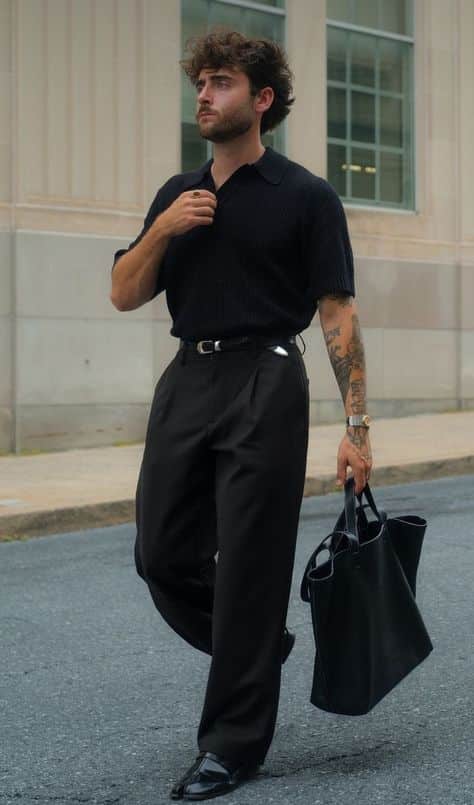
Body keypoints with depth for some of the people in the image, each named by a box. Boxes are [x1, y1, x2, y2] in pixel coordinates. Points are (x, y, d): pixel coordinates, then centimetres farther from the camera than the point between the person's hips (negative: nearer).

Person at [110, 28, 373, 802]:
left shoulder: (306, 196, -4)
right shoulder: (178, 194, 14)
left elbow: (339, 315, -6)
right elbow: (125, 295, 10)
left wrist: (356, 426, -11)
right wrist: (162, 230, -8)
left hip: (265, 386, -6)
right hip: (185, 384, 6)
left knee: (249, 567, -3)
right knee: (164, 557, 5)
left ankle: (234, 741, 9)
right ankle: (257, 645, 31)